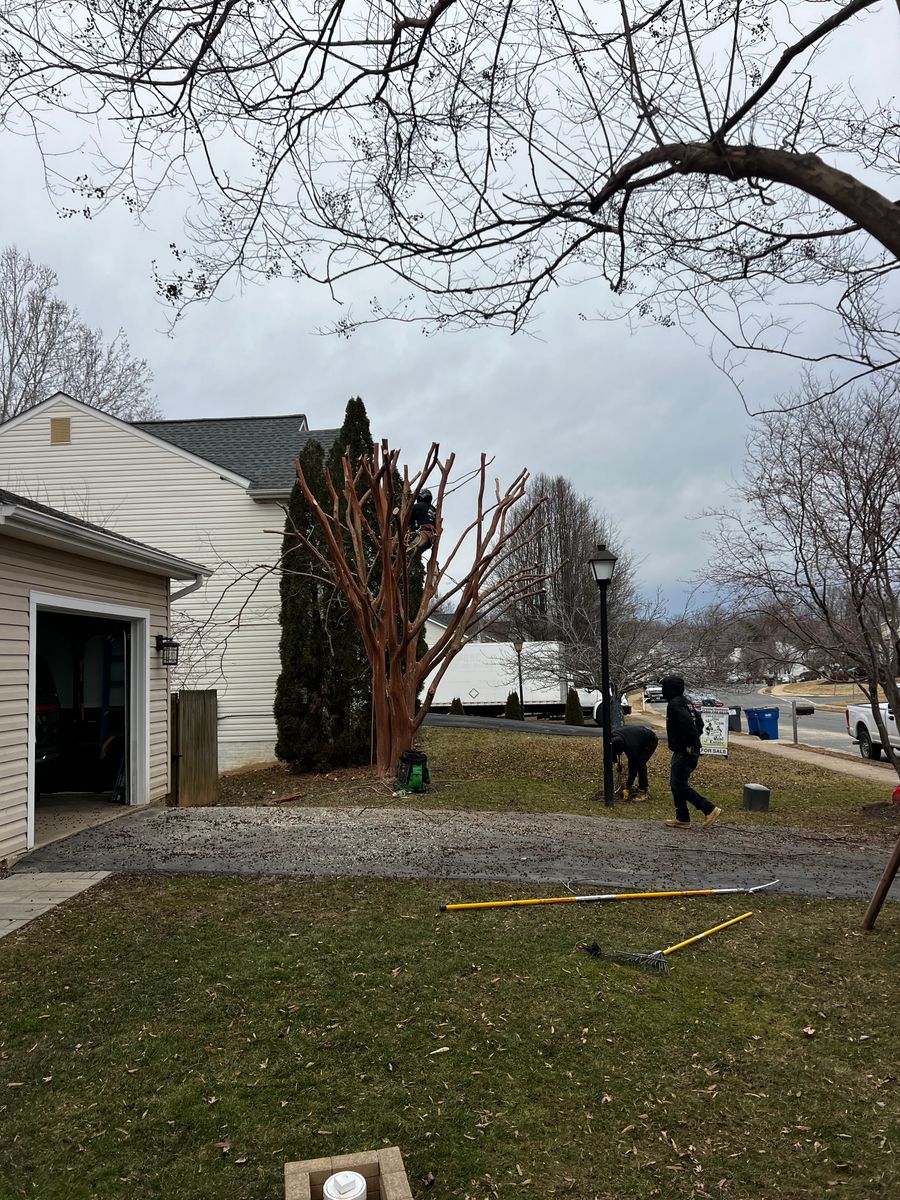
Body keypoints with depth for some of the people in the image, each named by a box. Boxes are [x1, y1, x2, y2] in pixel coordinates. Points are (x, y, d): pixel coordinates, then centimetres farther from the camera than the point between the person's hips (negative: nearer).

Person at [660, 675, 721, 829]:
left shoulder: (675, 704, -16)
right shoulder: (685, 701, 15)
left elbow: (687, 722, -31)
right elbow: (699, 722, 23)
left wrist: (689, 742, -21)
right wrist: (694, 739, 19)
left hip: (683, 752, -10)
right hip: (692, 751, 10)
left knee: (680, 785, -6)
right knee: (675, 784, 14)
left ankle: (709, 809, -4)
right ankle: (682, 819, 18)